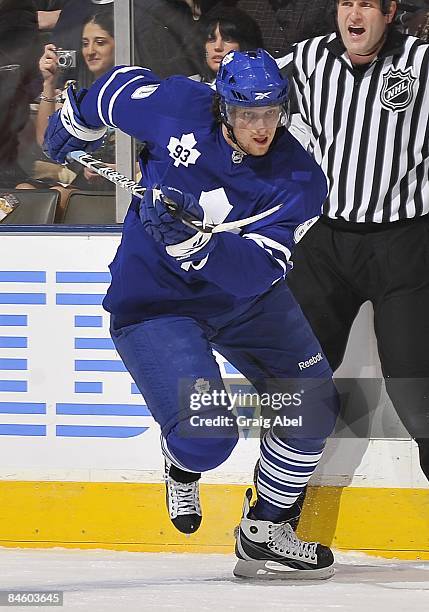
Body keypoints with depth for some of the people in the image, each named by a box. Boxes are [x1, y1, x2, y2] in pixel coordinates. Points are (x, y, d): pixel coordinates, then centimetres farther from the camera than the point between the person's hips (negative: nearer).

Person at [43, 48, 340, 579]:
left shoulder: (299, 179, -20)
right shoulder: (179, 108, -21)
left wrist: (193, 237, -48)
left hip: (245, 296, 3)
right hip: (154, 299, -3)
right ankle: (182, 466, 19)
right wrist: (76, 120, 19)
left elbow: (258, 270, -32)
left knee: (314, 405, -2)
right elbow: (121, 87, 2)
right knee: (206, 433, -20)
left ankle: (264, 532, 17)